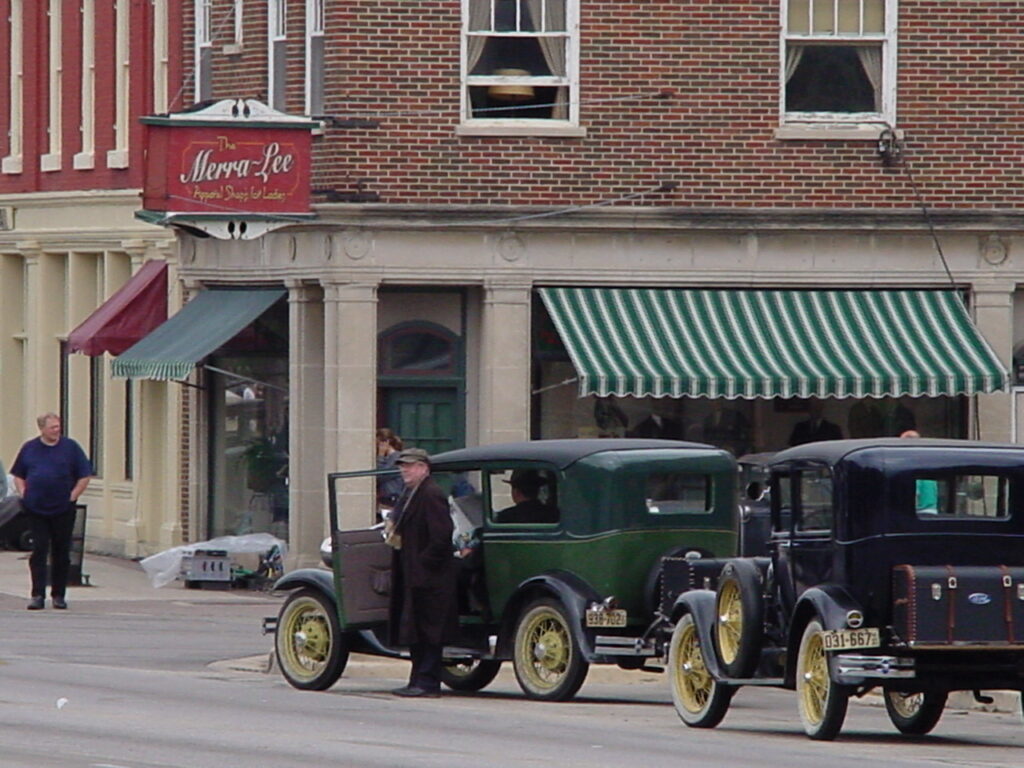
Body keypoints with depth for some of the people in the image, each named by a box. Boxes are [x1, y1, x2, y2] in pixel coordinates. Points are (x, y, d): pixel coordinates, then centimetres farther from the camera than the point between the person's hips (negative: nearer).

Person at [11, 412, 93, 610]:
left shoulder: (71, 448, 2)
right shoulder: (29, 448, 7)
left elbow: (84, 476, 4)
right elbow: (18, 475, 16)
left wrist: (73, 496, -4)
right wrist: (23, 494, 1)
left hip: (63, 510, 0)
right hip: (36, 510, 0)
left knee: (61, 553, 4)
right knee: (39, 551, -4)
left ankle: (58, 594, 12)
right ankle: (38, 595, -5)